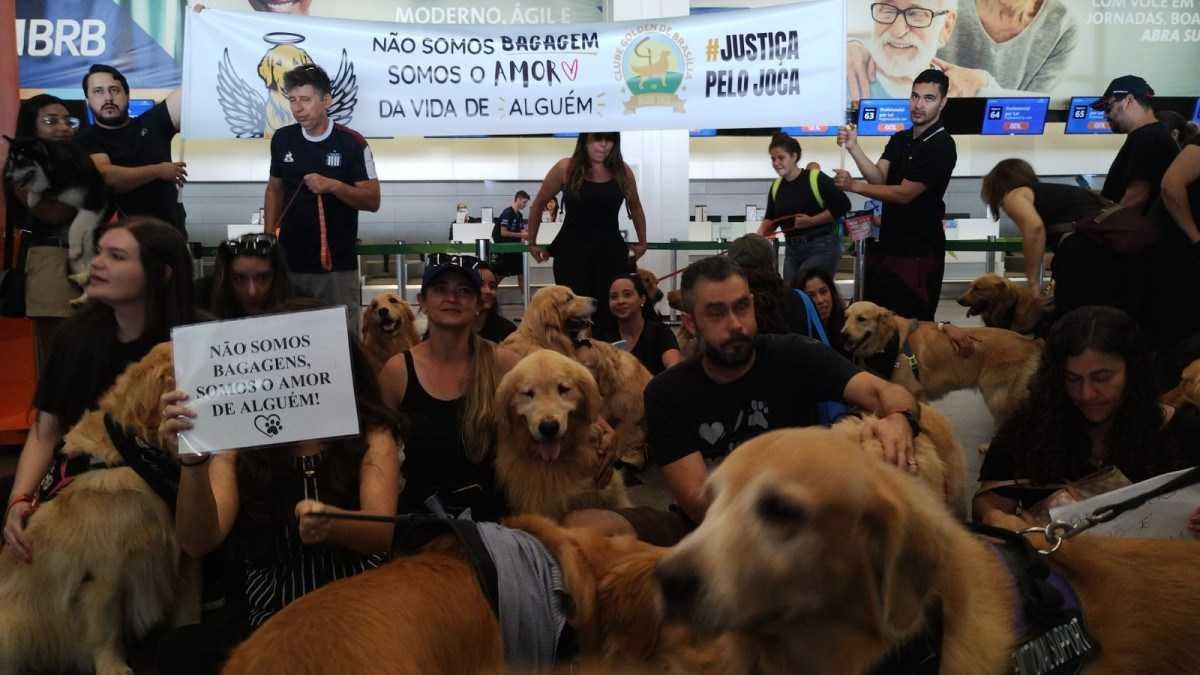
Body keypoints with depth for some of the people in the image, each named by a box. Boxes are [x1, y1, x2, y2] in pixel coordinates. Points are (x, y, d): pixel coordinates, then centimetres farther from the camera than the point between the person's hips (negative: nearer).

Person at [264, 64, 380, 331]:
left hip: (338, 265, -3)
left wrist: (334, 186, -21)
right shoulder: (282, 139, 5)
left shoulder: (351, 143, -6)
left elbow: (372, 201, -6)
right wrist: (269, 236, 7)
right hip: (289, 261, 3)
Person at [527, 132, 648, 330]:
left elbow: (635, 207, 20)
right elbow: (538, 205, 8)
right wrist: (532, 243, 11)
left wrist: (642, 243, 23)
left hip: (611, 250, 2)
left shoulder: (622, 171, 2)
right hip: (572, 249, -2)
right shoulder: (566, 168, -3)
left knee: (610, 311, 2)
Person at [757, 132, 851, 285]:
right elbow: (771, 219, 15)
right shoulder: (776, 187, 6)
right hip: (791, 249, 7)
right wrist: (760, 233, -6)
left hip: (821, 247, -7)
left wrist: (811, 221, -18)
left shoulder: (816, 179, -11)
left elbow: (842, 205, -14)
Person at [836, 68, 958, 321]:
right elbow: (878, 178, -2)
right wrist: (853, 148, -15)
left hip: (919, 251, -8)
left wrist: (853, 186, -16)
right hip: (887, 244, 8)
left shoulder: (941, 146, -15)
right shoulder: (899, 139, 12)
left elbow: (904, 194, -18)